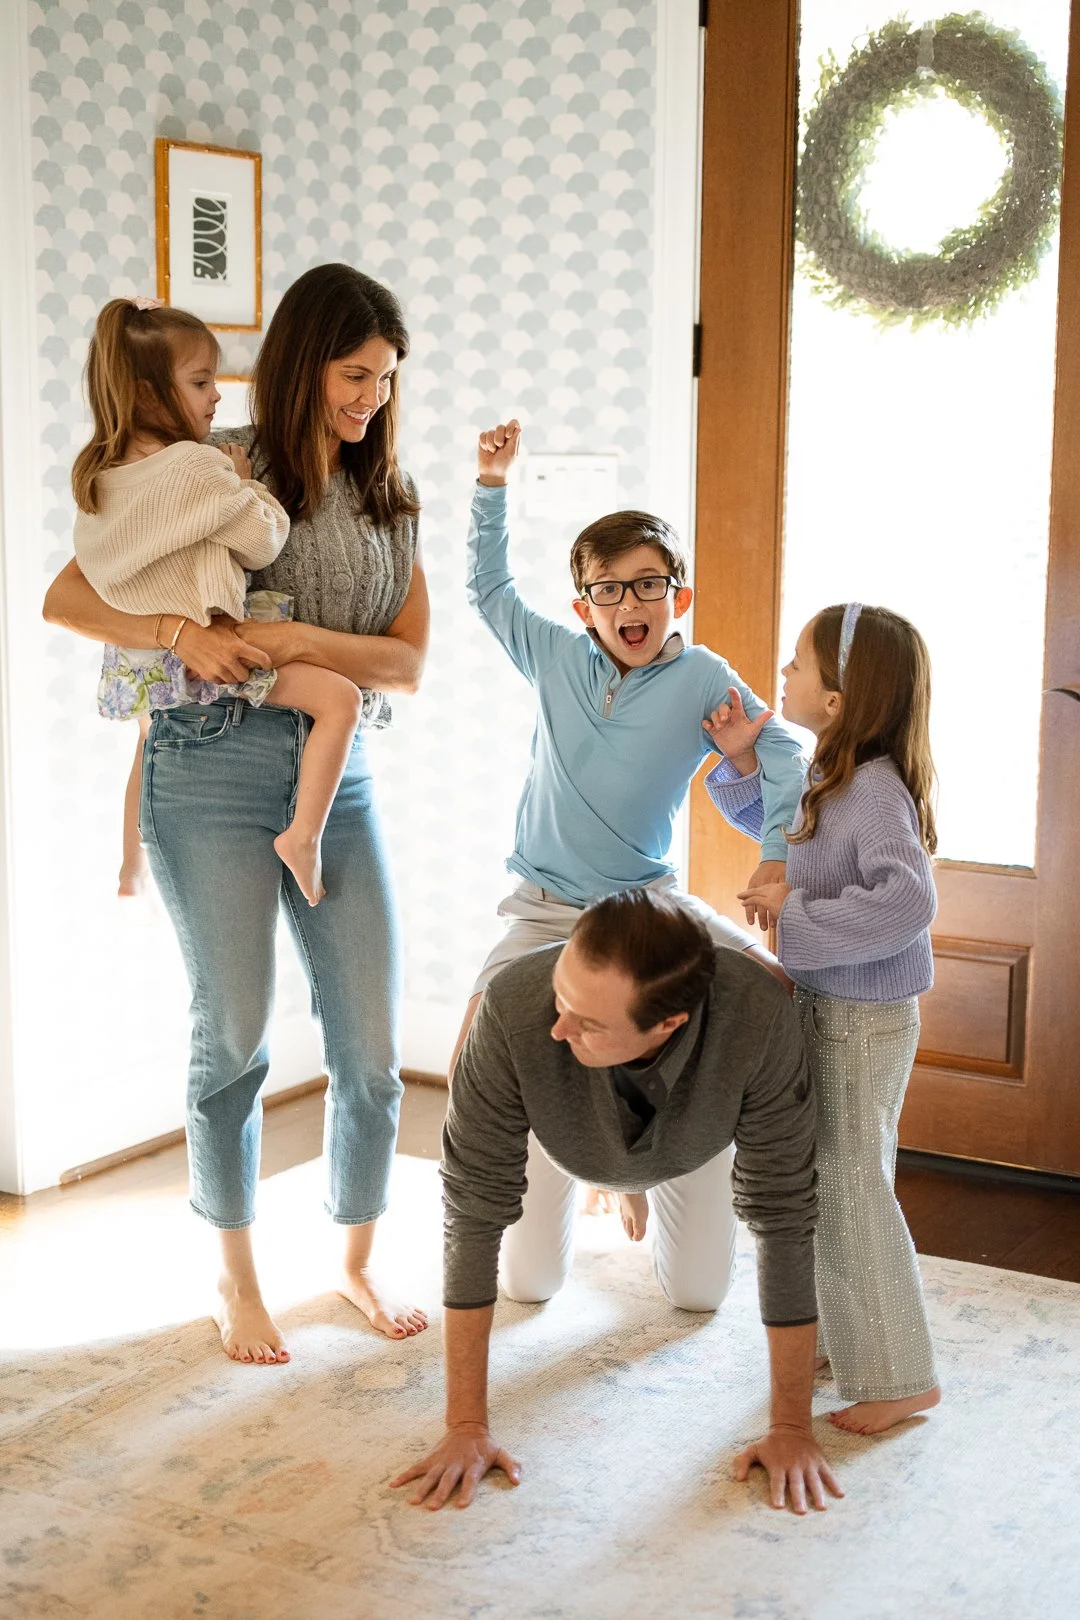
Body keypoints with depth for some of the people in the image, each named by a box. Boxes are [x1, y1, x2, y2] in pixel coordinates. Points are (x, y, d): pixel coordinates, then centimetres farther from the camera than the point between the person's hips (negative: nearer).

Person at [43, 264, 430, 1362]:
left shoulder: (389, 498, 11)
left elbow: (408, 663, 3)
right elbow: (67, 598, -5)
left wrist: (302, 641, -14)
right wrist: (181, 634, -20)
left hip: (338, 774, 4)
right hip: (214, 773, -4)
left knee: (372, 1046, 3)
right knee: (235, 1036, 2)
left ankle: (357, 1261, 26)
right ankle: (236, 1278, 23)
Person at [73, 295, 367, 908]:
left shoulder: (96, 474, 5)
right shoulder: (197, 466, -19)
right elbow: (262, 542, -12)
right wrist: (245, 483, 5)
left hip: (134, 662, 9)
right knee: (339, 696, -11)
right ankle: (303, 835, -17)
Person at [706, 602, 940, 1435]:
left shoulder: (874, 787, -23)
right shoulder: (831, 781, 5)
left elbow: (908, 899, -36)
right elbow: (775, 822, 26)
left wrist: (796, 909, -28)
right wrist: (741, 758, 8)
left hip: (862, 1018, -10)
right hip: (827, 1006, 10)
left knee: (849, 1184, -1)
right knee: (833, 1179, 20)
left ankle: (899, 1377, 11)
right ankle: (847, 1337, 36)